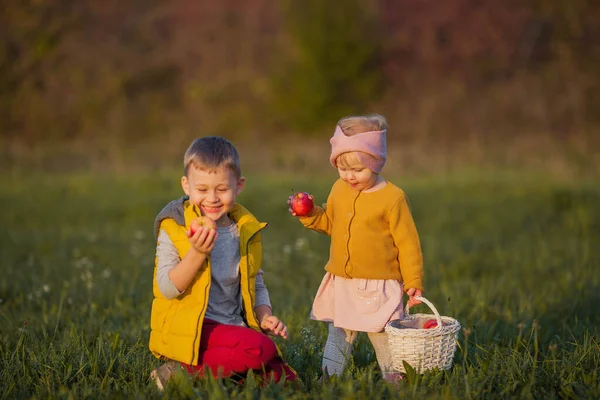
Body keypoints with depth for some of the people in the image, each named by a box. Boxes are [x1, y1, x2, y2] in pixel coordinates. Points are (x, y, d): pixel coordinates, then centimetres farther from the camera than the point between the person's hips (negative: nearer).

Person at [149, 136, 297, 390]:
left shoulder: (246, 230, 9)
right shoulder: (174, 228, -6)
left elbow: (256, 284, 21)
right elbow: (167, 289, -15)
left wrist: (265, 316, 2)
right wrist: (197, 253, -27)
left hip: (233, 326, 7)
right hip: (190, 329, -7)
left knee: (281, 376, -8)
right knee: (259, 348, -28)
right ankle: (180, 372, -14)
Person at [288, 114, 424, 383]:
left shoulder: (392, 198, -13)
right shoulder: (339, 190, 4)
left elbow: (407, 242, -9)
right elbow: (329, 222, 21)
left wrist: (413, 282, -10)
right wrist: (309, 215, 2)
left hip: (378, 287, -5)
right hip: (340, 282, 6)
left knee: (383, 338, 1)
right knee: (338, 336, 14)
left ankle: (395, 382, 13)